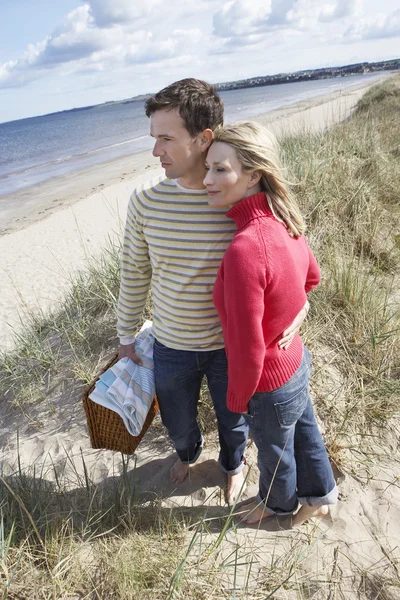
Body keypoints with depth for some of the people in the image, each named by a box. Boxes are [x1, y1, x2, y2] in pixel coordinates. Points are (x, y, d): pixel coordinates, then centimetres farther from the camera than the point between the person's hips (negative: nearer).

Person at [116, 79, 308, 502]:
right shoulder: (145, 202, -14)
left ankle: (233, 465, 62)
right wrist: (126, 338, 7)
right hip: (171, 348, 2)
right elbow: (134, 275, -1)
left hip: (231, 346, -1)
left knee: (233, 421, 24)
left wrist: (298, 304, -22)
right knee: (178, 423, 27)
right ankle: (188, 452, 65)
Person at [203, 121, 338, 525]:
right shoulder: (284, 222, -10)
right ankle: (318, 495, 59)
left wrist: (237, 399, -12)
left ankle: (279, 503, 57)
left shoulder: (244, 250, -37)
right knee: (304, 432, 31)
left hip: (270, 385, -7)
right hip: (297, 362, 7)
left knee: (274, 453, 24)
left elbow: (247, 351, -30)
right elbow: (311, 277, 9)